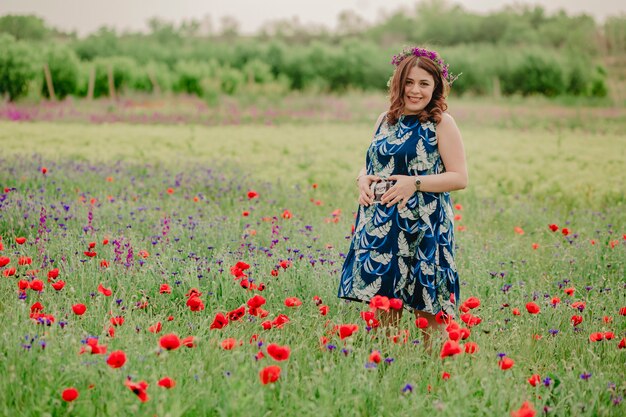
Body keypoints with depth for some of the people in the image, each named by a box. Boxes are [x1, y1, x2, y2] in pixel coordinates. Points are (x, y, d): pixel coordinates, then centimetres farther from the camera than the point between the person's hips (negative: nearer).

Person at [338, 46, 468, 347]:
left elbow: (460, 178, -7)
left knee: (426, 307, -2)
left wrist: (415, 183, -17)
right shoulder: (385, 120, 14)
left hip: (423, 228, -5)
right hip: (381, 225, 5)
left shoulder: (442, 124, -3)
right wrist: (362, 179, 1)